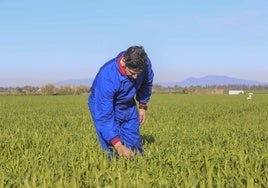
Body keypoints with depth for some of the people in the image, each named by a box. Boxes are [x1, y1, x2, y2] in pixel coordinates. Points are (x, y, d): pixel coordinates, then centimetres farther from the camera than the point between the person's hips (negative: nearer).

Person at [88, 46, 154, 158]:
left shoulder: (145, 63, -24)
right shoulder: (106, 77, -39)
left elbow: (146, 83, 3)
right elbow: (104, 116, -36)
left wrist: (143, 106, 8)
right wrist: (118, 146, -39)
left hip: (128, 106, 5)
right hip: (103, 106, -4)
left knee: (135, 147, 4)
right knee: (113, 152, -11)